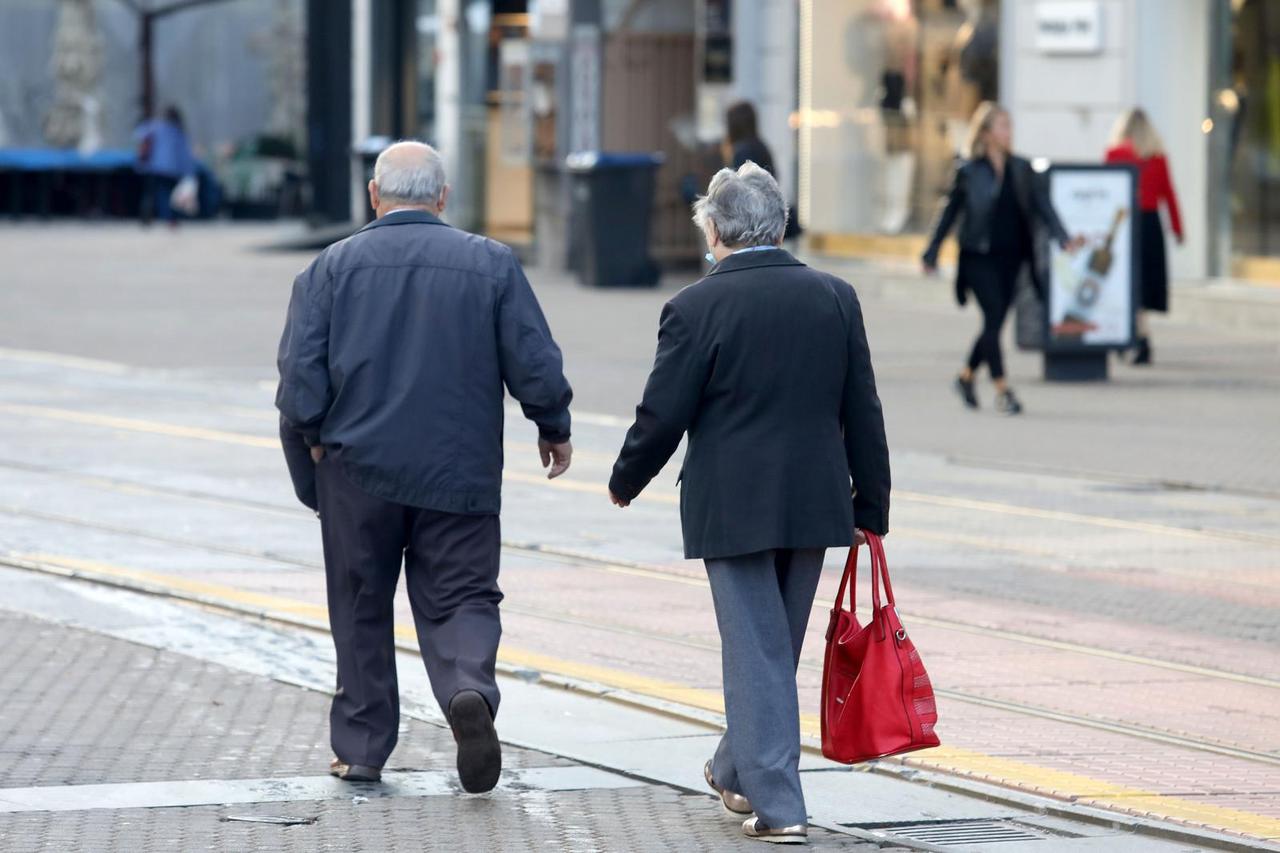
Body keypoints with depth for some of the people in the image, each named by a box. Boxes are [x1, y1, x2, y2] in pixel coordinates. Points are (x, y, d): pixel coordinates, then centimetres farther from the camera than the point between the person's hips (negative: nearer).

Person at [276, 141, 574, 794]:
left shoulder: (333, 266, -2)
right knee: (461, 595, 5)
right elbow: (536, 365, -2)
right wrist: (552, 428, 14)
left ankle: (361, 747, 17)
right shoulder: (492, 264, -1)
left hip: (360, 469, 0)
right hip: (461, 471, 0)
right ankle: (471, 690, -24)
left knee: (361, 607, 12)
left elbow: (300, 373, -7)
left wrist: (311, 442, 9)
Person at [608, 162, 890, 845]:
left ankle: (777, 804, -5)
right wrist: (871, 508, 12)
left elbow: (662, 416, -8)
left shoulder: (696, 308, -11)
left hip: (732, 508, -4)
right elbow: (862, 412, 5)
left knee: (755, 650, 0)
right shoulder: (834, 298, 1)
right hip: (813, 504, 4)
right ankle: (738, 772, 35)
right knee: (778, 648, 18)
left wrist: (624, 483, 10)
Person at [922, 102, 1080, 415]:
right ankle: (1002, 390, -8)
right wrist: (931, 255, 3)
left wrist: (1063, 237, -10)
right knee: (994, 317, -12)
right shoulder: (969, 172, -4)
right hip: (979, 257, -4)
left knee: (994, 323, 8)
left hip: (1010, 258, 4)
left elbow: (1042, 206, 4)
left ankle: (967, 376, 30)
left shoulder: (1021, 169, 7)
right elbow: (950, 213, 2)